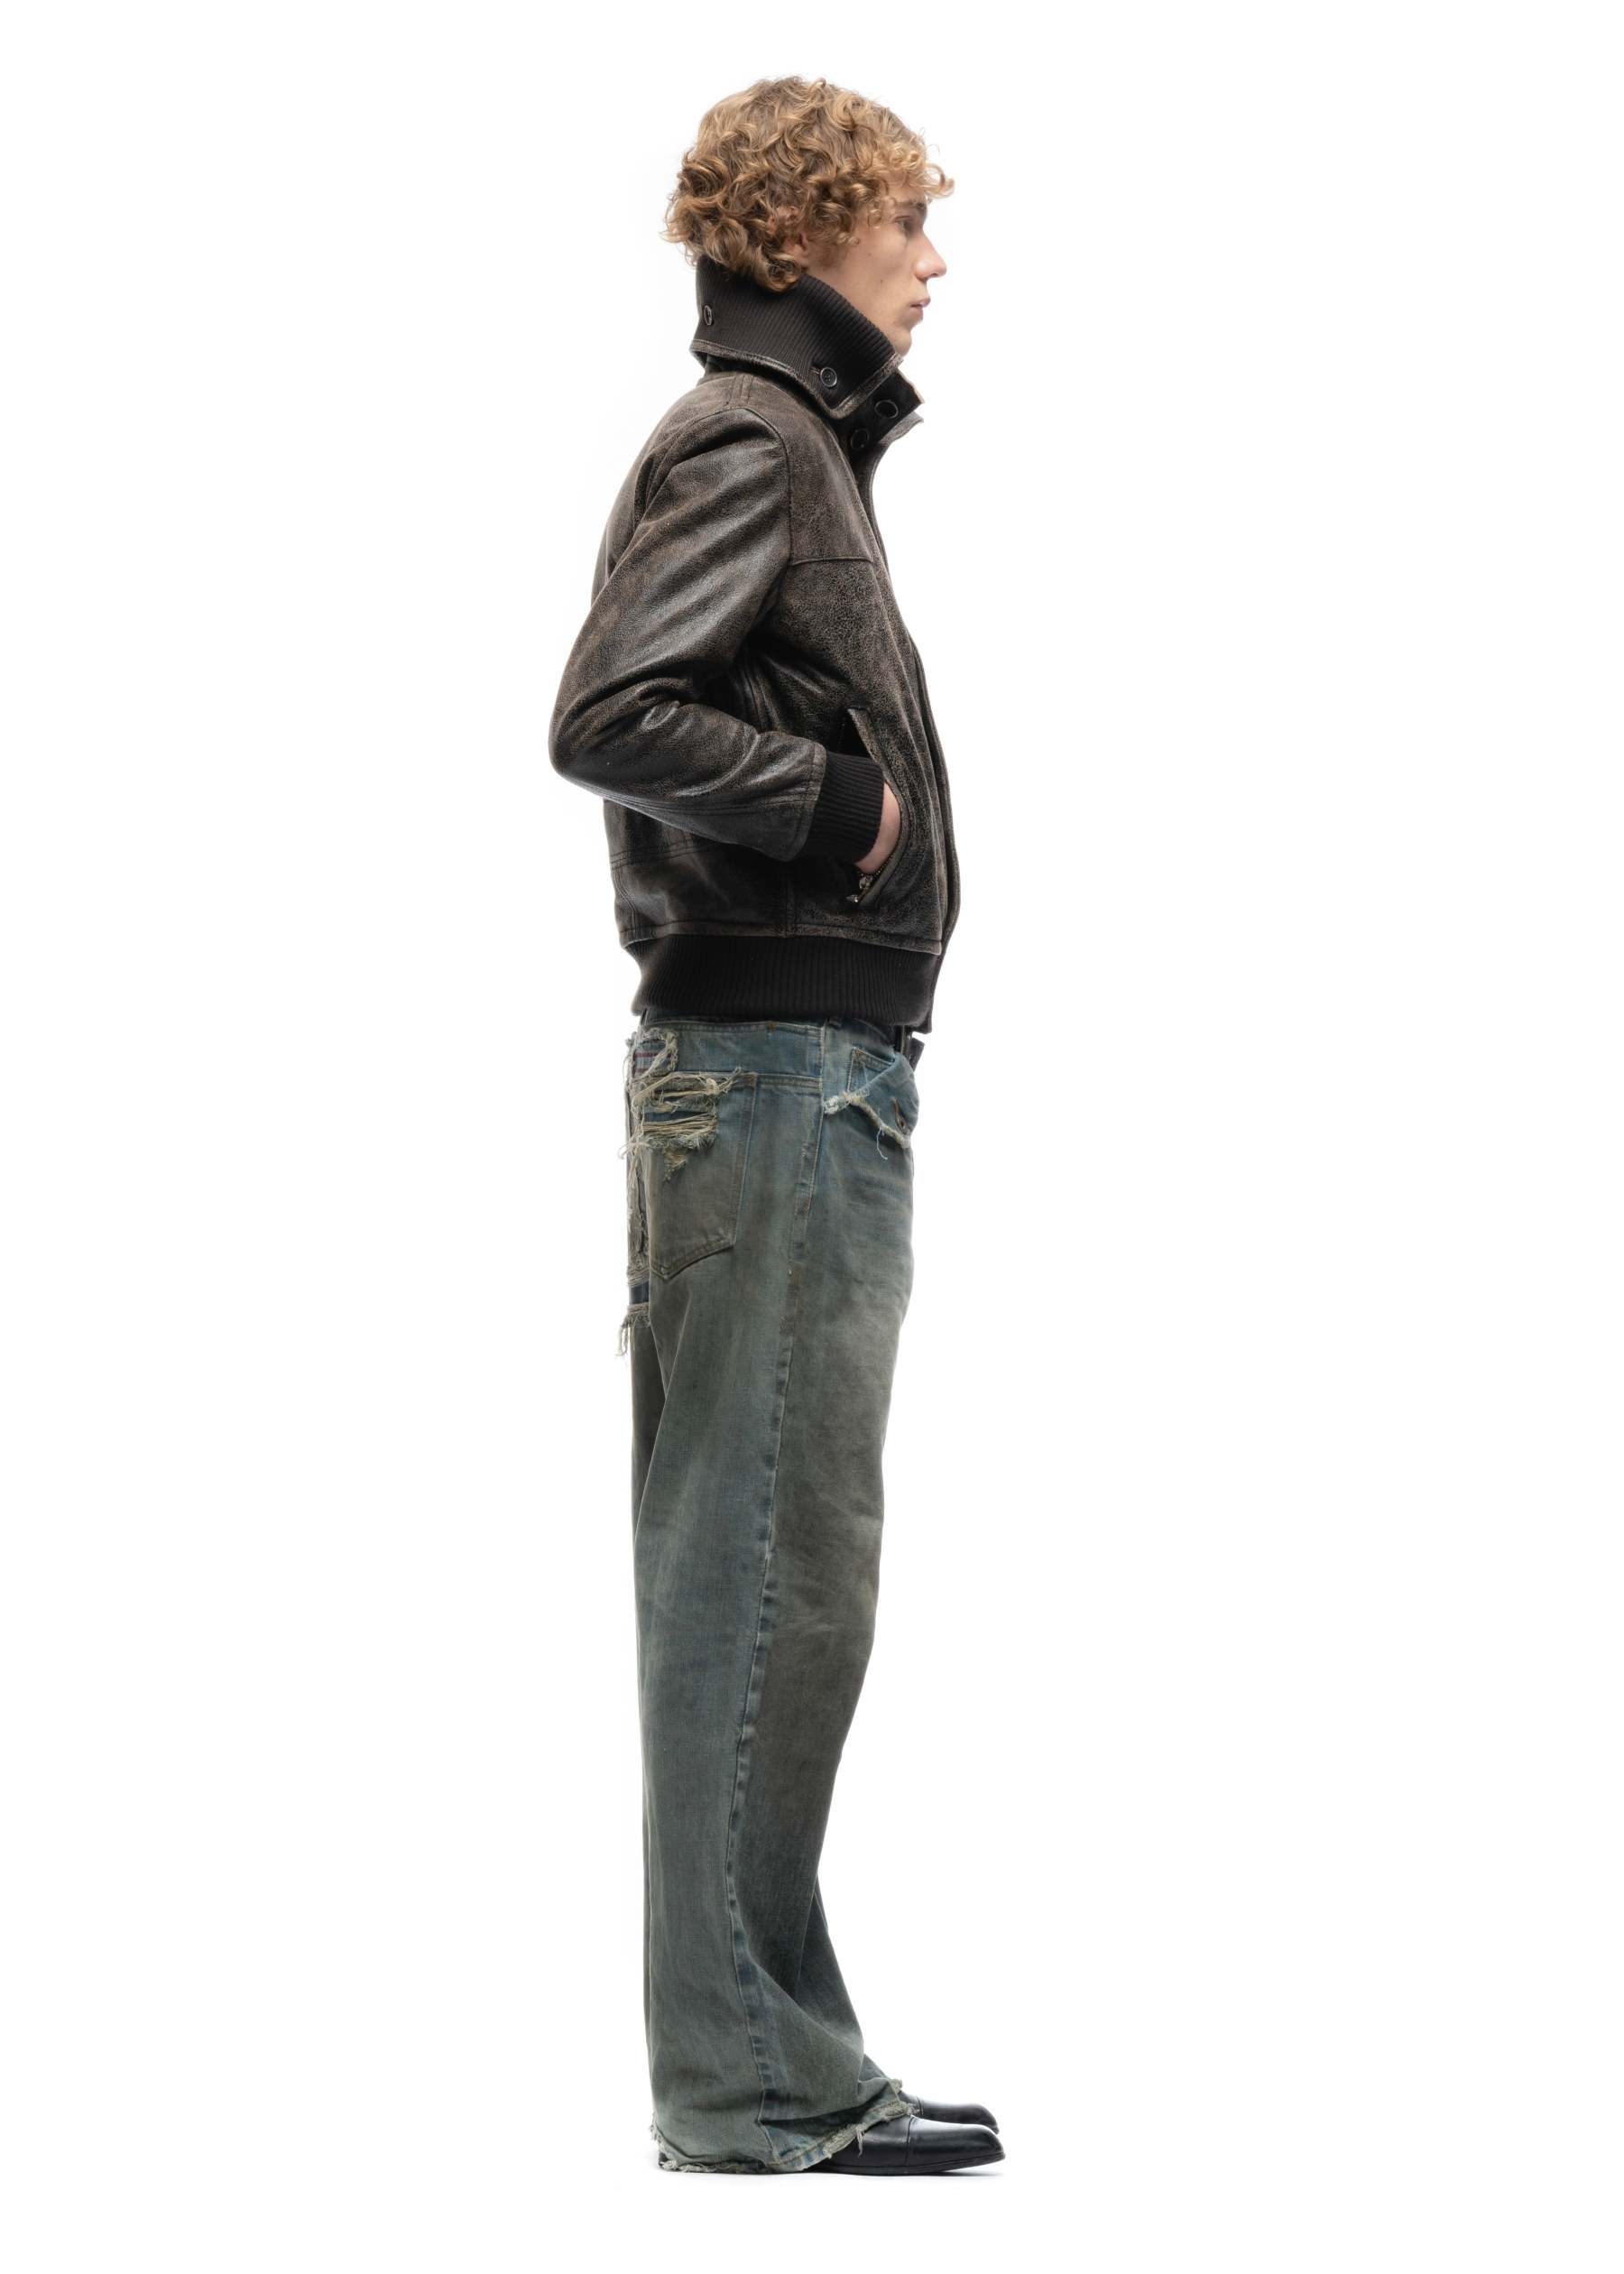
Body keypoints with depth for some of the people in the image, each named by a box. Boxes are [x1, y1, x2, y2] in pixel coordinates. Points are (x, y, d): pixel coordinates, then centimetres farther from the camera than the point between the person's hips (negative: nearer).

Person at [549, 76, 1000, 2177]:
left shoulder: (800, 441, 20)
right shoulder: (742, 441, -10)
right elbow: (609, 720, -22)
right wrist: (839, 799, -13)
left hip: (820, 1066, 10)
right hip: (770, 1070, -10)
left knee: (781, 1571, 11)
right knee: (766, 1571, -7)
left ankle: (772, 2056, 18)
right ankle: (754, 2084, -2)